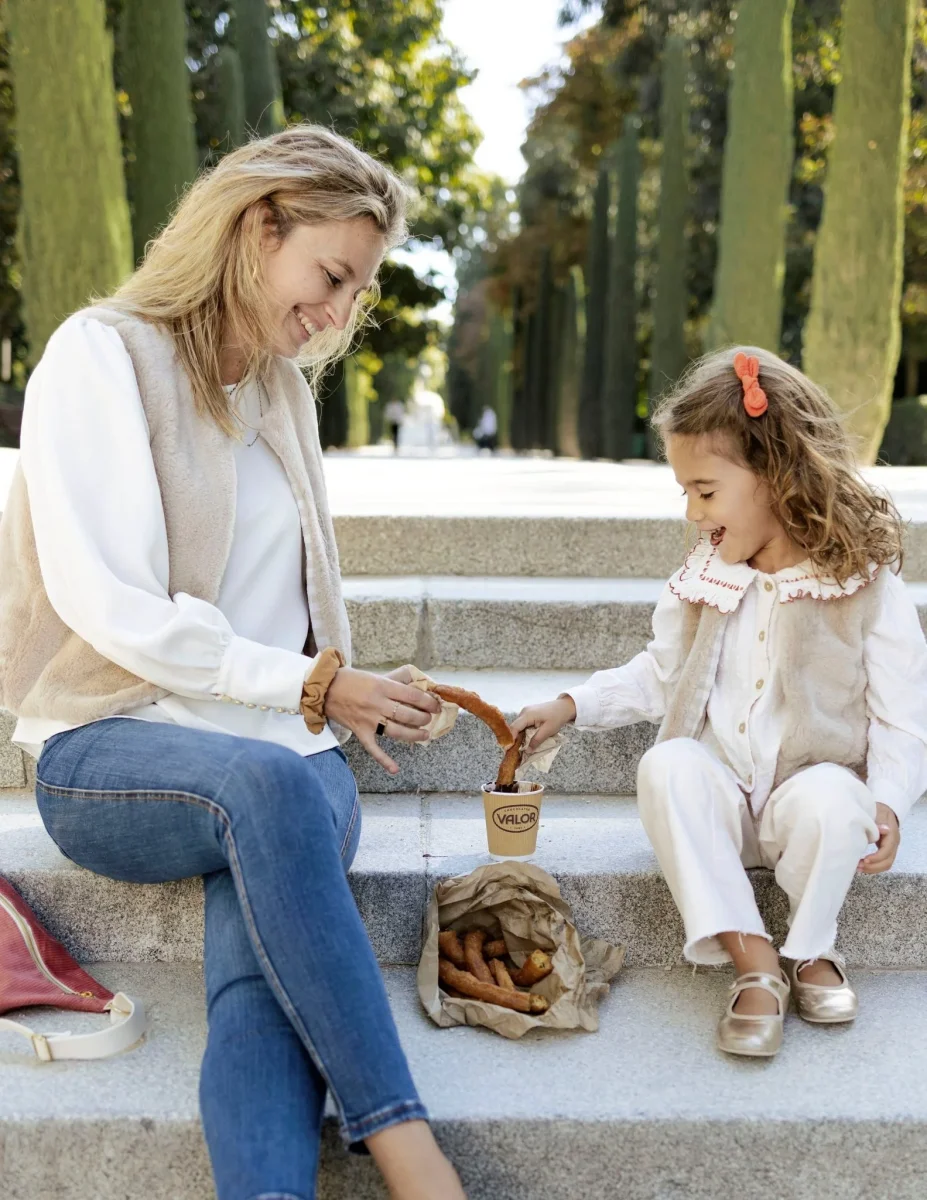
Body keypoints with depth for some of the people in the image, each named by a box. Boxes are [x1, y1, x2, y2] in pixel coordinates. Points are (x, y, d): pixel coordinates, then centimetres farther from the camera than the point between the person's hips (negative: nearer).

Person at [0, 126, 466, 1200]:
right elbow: (111, 607, -14)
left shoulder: (284, 387, 18)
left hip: (283, 753, 5)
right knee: (267, 784, -39)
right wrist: (305, 687, -13)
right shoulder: (103, 354, -4)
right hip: (110, 749, -5)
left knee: (260, 985, -27)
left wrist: (340, 697, 4)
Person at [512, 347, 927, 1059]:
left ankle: (812, 950, -8)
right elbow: (659, 677, 19)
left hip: (813, 783, -3)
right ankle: (754, 962, -26)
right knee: (665, 767, -29)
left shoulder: (866, 586, -8)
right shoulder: (705, 581, 7)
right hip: (719, 799, 4)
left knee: (830, 800, -38)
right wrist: (573, 707, 8)